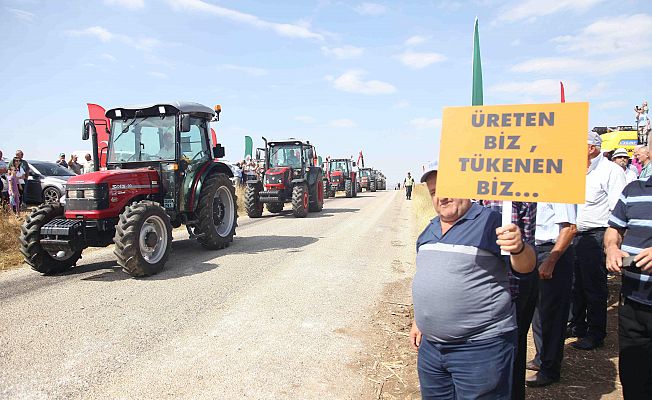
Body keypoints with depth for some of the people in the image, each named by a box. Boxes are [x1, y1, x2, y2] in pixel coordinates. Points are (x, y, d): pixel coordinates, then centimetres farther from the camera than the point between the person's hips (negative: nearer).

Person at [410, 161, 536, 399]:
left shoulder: (490, 222, -10)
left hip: (481, 346, -6)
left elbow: (525, 266, -17)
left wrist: (518, 247, -38)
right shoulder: (430, 230, 11)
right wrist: (418, 321, 20)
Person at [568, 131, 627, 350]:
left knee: (594, 287, 2)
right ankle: (577, 326, 29)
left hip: (595, 237, -7)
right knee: (575, 285, 15)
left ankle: (595, 334, 15)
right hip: (573, 235, 8)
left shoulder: (611, 171, -8)